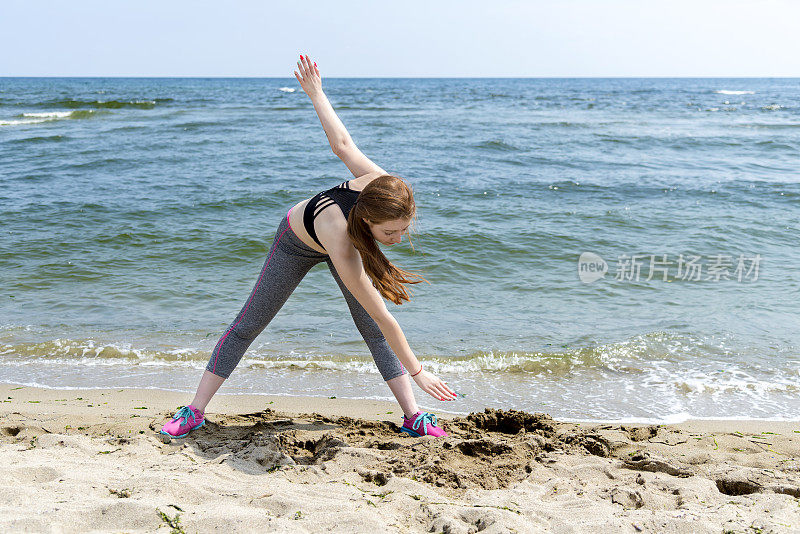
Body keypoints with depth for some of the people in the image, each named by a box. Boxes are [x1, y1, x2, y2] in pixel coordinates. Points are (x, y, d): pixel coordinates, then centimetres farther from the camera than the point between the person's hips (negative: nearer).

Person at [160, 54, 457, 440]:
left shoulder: (380, 184, -37)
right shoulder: (344, 246, -49)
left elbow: (341, 144, -22)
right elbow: (382, 316, -41)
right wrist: (417, 372, -34)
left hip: (343, 238, 5)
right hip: (299, 243, -5)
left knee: (374, 335, 1)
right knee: (248, 324, 3)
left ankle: (413, 417, 7)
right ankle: (195, 411, 16)